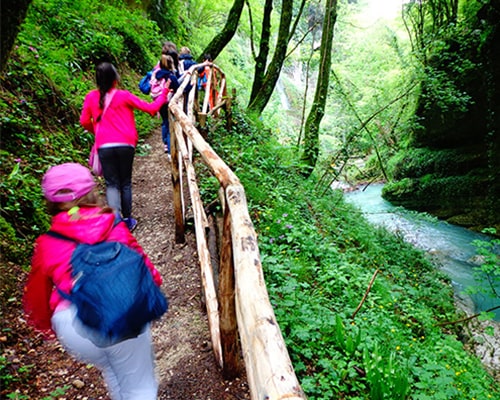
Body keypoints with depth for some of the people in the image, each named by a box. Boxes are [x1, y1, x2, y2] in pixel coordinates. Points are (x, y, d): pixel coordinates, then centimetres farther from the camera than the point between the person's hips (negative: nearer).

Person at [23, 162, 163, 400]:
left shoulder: (45, 244, 6)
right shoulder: (113, 226, 2)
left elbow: (37, 292, 15)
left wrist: (46, 326, 33)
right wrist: (153, 283, 30)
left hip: (71, 325, 3)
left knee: (112, 372, 33)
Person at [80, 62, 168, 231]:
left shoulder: (91, 97, 4)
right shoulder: (124, 96, -2)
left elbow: (84, 122, 10)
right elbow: (151, 108, -1)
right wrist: (164, 94, 14)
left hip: (104, 146, 1)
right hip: (125, 144, -1)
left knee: (112, 184, 5)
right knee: (125, 183, 14)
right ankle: (127, 220, 22)